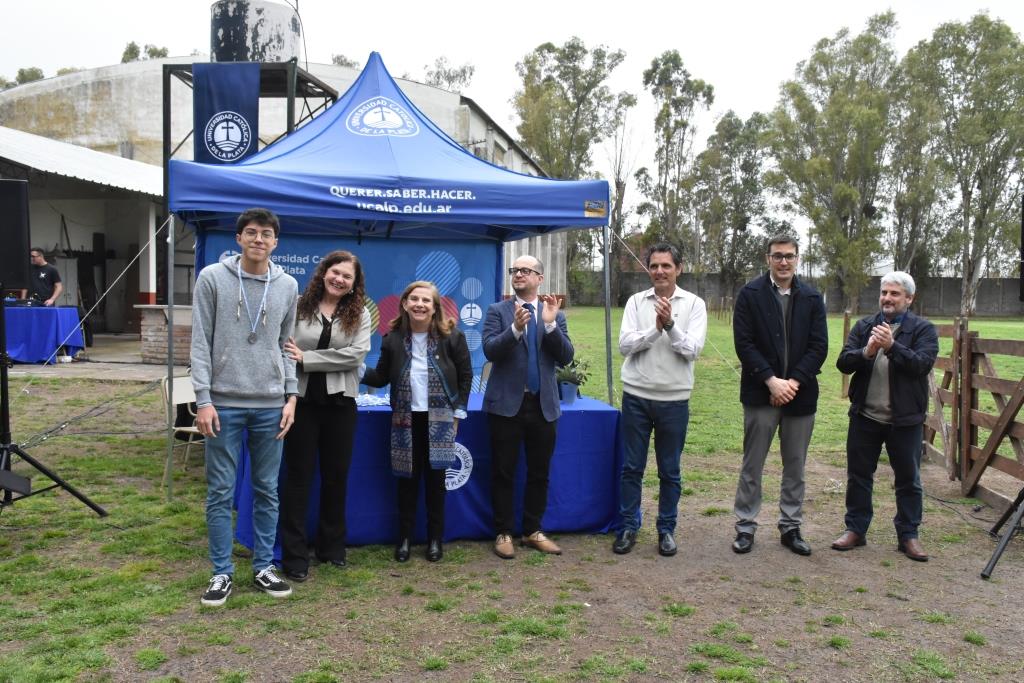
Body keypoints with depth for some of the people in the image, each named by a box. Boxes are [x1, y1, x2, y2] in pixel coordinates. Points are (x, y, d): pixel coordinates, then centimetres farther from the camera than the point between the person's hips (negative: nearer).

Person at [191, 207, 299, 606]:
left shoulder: (288, 286, 6)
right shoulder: (212, 278, -1)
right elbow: (201, 343, -3)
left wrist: (291, 396, 3)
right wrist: (203, 399, -9)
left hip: (270, 406, 3)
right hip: (224, 404, -2)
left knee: (267, 491, 10)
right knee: (220, 492, 4)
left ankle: (264, 568, 22)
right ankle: (222, 572, 17)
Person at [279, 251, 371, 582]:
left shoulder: (359, 314, 4)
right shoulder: (298, 307, 0)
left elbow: (356, 354, -10)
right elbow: (281, 350, -3)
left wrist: (306, 358, -14)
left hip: (340, 402, 2)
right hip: (302, 399, -2)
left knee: (336, 476, 11)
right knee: (298, 476, 4)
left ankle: (331, 547, 27)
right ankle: (294, 556, 11)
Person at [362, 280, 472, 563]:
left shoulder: (451, 336, -6)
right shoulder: (393, 338, 0)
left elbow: (465, 375, 1)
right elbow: (381, 377, 4)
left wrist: (458, 412, -2)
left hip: (439, 419, -1)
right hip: (406, 418, 2)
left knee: (435, 479, 5)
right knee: (407, 479, 7)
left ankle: (435, 539, 18)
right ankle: (405, 537, 19)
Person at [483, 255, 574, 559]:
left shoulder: (555, 314, 8)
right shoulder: (497, 311, 1)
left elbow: (566, 357, -3)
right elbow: (490, 350, -12)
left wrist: (550, 323, -16)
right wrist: (516, 327, -27)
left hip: (543, 405, 3)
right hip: (507, 404, -2)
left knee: (539, 473, 11)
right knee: (503, 473, 4)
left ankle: (533, 531, 25)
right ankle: (503, 532, 17)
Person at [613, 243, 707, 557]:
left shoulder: (694, 304, -1)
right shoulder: (636, 301, 2)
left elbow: (693, 349, -10)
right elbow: (625, 344, -7)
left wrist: (670, 325, -22)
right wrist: (656, 328, -19)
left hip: (674, 399, -1)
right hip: (636, 396, 1)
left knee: (670, 471, 10)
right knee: (632, 467, 8)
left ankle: (666, 529, 24)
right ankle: (628, 526, 21)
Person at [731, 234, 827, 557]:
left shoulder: (812, 298, 4)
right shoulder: (750, 294, -2)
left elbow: (819, 346, 0)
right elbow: (744, 342, -7)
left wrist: (794, 381, -12)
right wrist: (771, 380, -15)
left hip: (800, 393, 3)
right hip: (761, 393, -2)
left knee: (795, 466, 11)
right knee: (752, 464, 5)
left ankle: (791, 527, 23)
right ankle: (745, 526, 16)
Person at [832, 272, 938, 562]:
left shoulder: (923, 329, -2)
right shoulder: (864, 326, 7)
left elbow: (922, 364, -16)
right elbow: (843, 362, -2)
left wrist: (892, 346, -27)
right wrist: (866, 352, -21)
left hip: (905, 418, -2)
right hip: (865, 416, 3)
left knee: (908, 480, 9)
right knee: (858, 475, 11)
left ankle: (908, 535, 22)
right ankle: (855, 529, 23)